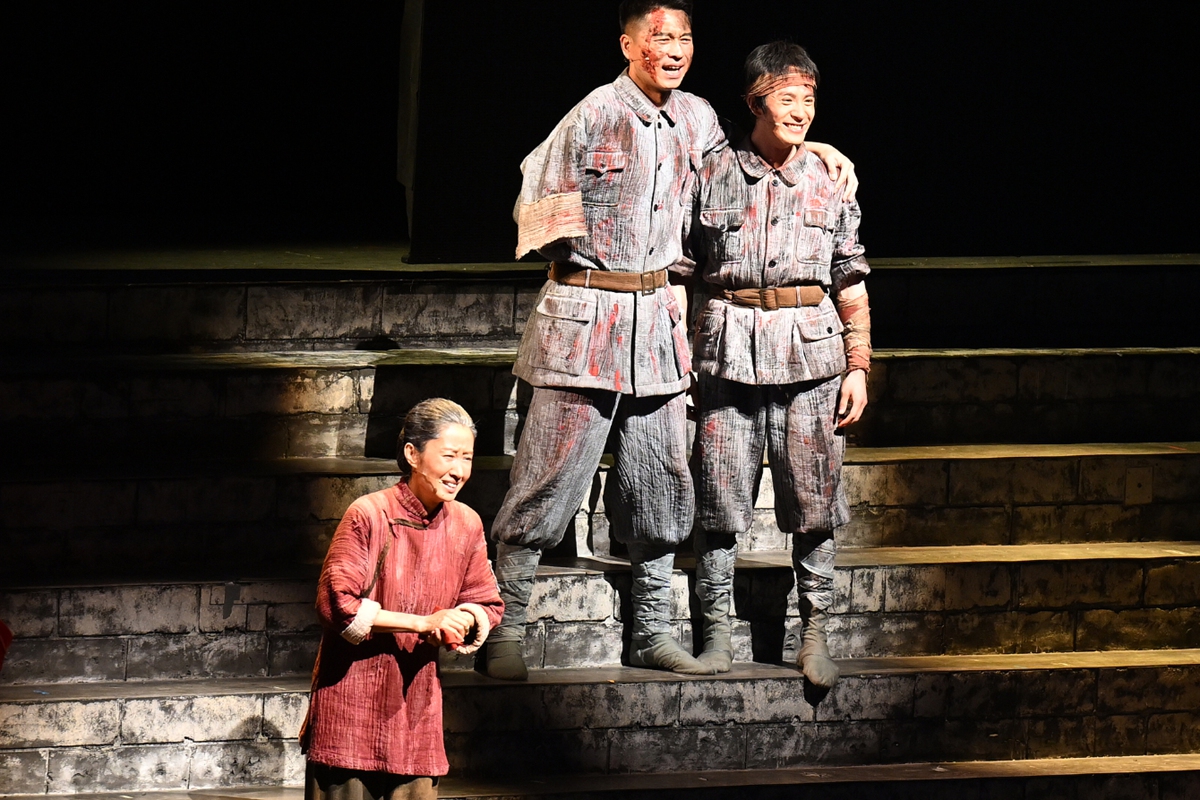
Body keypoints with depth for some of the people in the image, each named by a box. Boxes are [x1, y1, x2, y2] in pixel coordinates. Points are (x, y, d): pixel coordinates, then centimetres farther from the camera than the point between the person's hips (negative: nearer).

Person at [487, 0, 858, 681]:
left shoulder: (697, 119, 11)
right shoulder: (593, 115, -7)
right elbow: (541, 214, 0)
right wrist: (586, 261, 1)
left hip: (660, 319, 6)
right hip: (586, 317, -6)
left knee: (660, 485, 8)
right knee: (549, 480, -6)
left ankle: (653, 632, 17)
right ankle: (507, 633, -2)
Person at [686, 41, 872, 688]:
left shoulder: (828, 181, 10)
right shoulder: (713, 177, 5)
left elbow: (851, 285, 12)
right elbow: (687, 269, 10)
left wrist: (858, 367, 6)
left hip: (811, 350, 1)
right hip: (728, 349, -1)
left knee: (814, 497, 0)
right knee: (719, 494, -2)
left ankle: (814, 635, 9)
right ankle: (718, 631, 7)